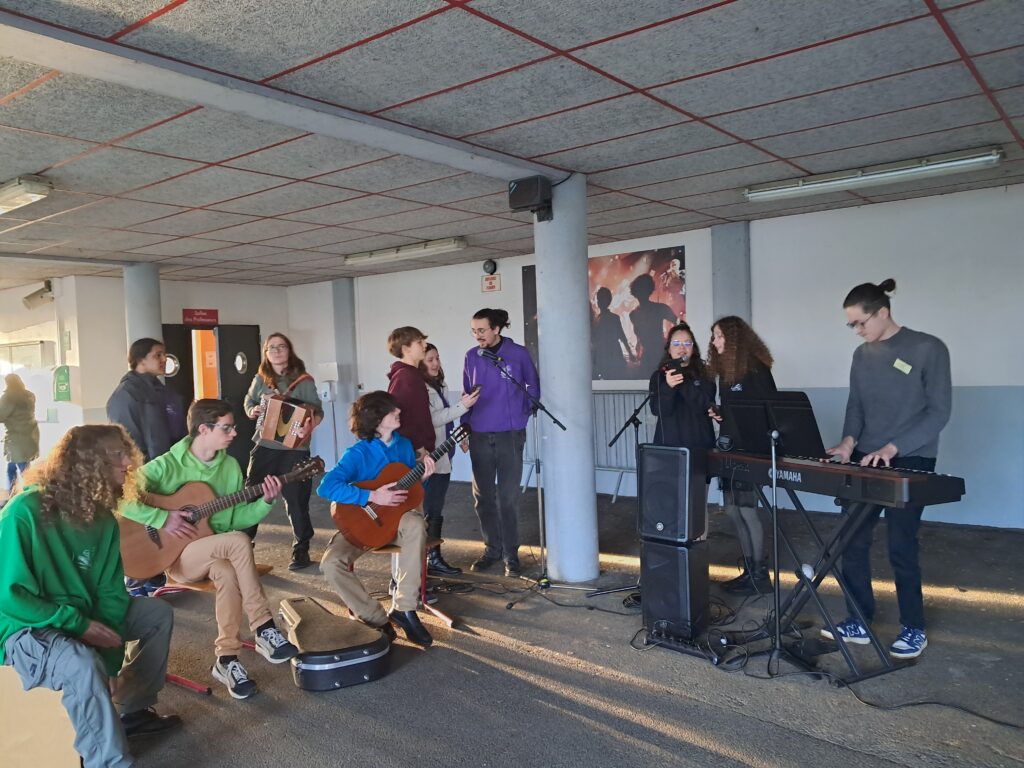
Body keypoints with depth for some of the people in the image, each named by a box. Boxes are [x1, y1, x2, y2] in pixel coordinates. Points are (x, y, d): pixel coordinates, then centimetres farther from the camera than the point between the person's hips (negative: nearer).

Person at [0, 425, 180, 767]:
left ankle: (132, 711, 21)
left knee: (158, 613, 8)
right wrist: (80, 624, -22)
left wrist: (113, 653, -11)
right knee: (82, 663, -36)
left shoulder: (102, 517, -3)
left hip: (83, 615, 8)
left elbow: (110, 591, -2)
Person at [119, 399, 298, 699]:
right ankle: (264, 629, -24)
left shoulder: (230, 466, 6)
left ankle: (226, 658, -18)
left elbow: (238, 518, 7)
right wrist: (162, 518, -24)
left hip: (217, 554, 5)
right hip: (175, 554, -4)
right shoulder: (166, 466, -11)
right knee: (239, 541, -32)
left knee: (228, 573, -33)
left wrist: (266, 502, -9)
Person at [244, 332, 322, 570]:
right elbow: (248, 402, 21)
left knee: (296, 500, 1)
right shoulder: (260, 379, 7)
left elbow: (317, 411, -7)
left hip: (294, 449, -3)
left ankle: (301, 550, 15)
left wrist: (309, 426, -28)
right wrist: (252, 411, -2)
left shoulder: (303, 381, -4)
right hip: (264, 448, 3)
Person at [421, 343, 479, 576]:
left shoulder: (438, 387, 15)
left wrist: (463, 405, 11)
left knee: (436, 511, 13)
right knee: (431, 511, -4)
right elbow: (431, 419, -20)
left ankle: (435, 558, 20)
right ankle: (432, 559, 3)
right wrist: (462, 406, -21)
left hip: (443, 458, 9)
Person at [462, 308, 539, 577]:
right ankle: (492, 548, 25)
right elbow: (466, 394, 12)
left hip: (510, 435, -3)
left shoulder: (518, 353, -3)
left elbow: (534, 387, 7)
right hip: (479, 436, 3)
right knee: (482, 496, 9)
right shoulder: (472, 356, 5)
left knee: (508, 497, 0)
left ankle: (511, 553, 12)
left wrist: (522, 417, 1)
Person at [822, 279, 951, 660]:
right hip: (866, 459, 6)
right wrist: (850, 439, -8)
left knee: (900, 547, -2)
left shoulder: (928, 349, -8)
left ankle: (914, 629, 17)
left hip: (911, 462, -6)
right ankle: (859, 622, 18)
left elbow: (939, 411, -12)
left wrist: (891, 448, -21)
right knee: (852, 542, 5)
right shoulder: (863, 355, 10)